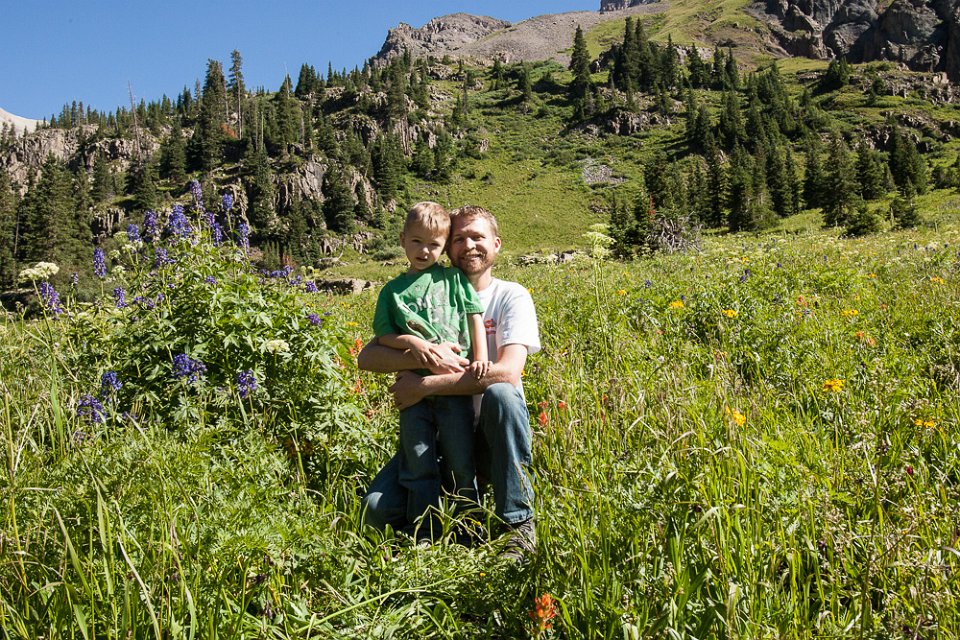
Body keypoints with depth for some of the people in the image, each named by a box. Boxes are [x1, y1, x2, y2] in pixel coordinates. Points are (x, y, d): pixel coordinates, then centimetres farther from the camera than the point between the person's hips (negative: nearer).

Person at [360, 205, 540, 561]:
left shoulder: (511, 296, -4)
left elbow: (507, 372, -23)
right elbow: (366, 357, -7)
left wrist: (424, 385, -24)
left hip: (493, 435, -2)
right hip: (439, 433, 2)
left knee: (500, 393, -36)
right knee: (378, 508, -21)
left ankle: (518, 524, -20)